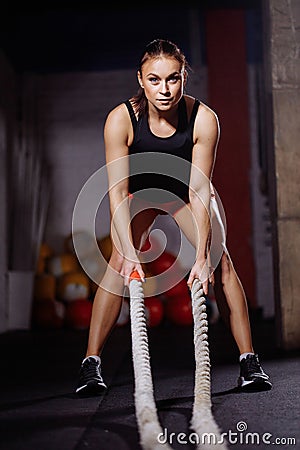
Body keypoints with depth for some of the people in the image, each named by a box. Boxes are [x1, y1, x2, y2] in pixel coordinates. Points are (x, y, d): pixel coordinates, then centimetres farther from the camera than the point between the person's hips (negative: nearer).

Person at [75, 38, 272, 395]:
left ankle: (249, 362, -4)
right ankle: (91, 363, -8)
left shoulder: (203, 119, -31)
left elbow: (199, 192, -30)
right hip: (140, 191, 0)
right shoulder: (121, 119, -32)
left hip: (187, 189, 1)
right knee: (119, 265, -18)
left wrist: (202, 256, -35)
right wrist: (129, 252, -39)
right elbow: (117, 192, -31)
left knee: (220, 260, -14)